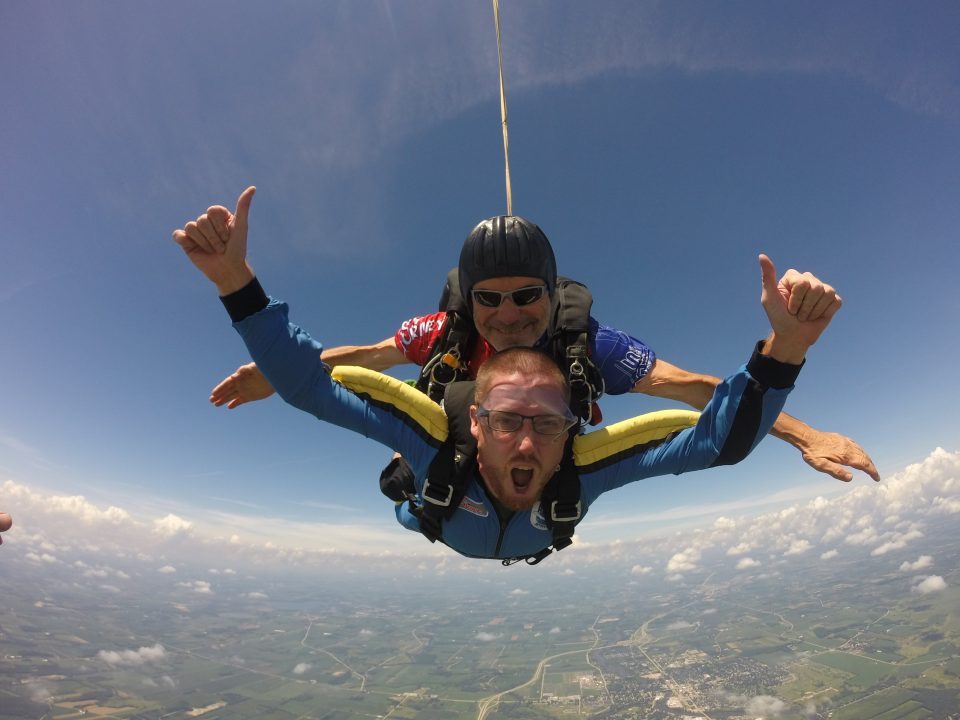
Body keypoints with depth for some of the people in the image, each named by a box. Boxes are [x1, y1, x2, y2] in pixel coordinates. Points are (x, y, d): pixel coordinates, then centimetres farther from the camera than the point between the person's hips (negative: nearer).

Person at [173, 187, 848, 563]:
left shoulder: (582, 460, -47)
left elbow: (723, 436, -49)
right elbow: (306, 381, -50)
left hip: (544, 542, 1)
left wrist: (784, 347, -65)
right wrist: (237, 280, -62)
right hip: (445, 525, 0)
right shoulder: (442, 440, -48)